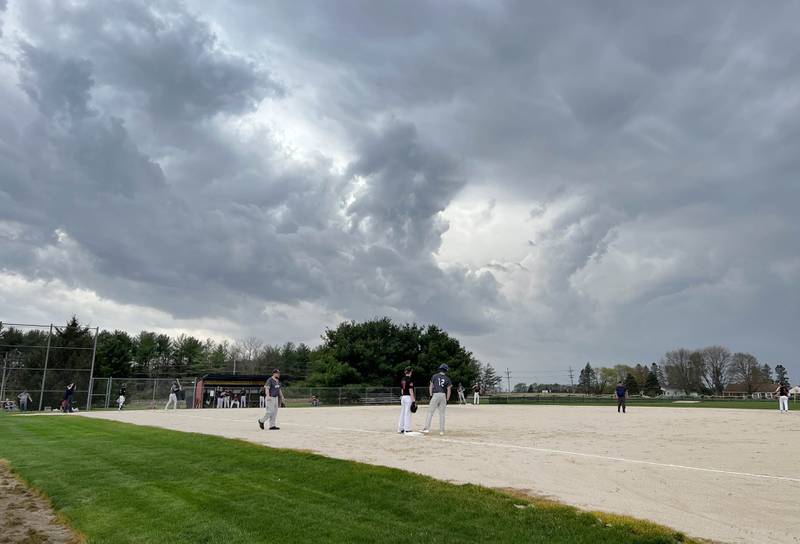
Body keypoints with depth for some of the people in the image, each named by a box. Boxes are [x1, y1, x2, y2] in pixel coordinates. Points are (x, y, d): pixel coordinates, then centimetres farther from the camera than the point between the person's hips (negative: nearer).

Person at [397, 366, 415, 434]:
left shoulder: (402, 379, 11)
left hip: (403, 397, 8)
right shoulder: (409, 379, -13)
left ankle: (401, 429, 17)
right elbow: (411, 391, -16)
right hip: (408, 397, -8)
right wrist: (413, 400, -15)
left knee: (402, 413, 12)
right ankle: (407, 430, -4)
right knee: (407, 413, -5)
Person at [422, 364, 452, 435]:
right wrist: (447, 400, 9)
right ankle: (441, 430, 8)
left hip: (435, 395, -2)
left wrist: (431, 395, 6)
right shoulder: (447, 379, 7)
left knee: (430, 412, -1)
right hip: (443, 396, 2)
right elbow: (449, 390, 4)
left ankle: (427, 428, -8)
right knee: (442, 414, 8)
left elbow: (431, 386, 2)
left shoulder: (435, 376, 5)